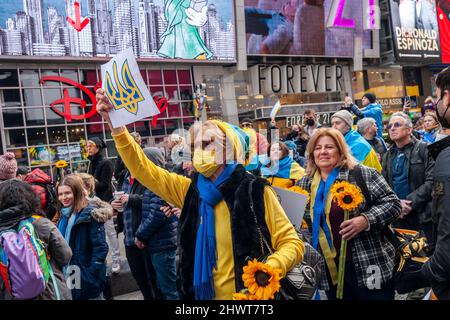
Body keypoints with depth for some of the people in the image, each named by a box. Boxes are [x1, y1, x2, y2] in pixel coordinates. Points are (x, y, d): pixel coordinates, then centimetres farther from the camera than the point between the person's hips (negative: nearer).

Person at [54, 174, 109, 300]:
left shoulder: (89, 214, -15)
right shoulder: (62, 216, 8)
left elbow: (100, 247, -19)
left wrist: (91, 274, -22)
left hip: (87, 277, -7)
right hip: (69, 275, 7)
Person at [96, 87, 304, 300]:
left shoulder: (255, 191, -14)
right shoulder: (190, 190, 0)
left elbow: (292, 243, -11)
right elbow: (143, 169, -2)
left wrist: (270, 270, -30)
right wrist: (116, 124, -11)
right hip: (200, 293, 5)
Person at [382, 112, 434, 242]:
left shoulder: (425, 149, -4)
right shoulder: (388, 155, 13)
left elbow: (431, 182, -13)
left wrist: (410, 202, -17)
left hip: (423, 215, -4)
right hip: (398, 216, 5)